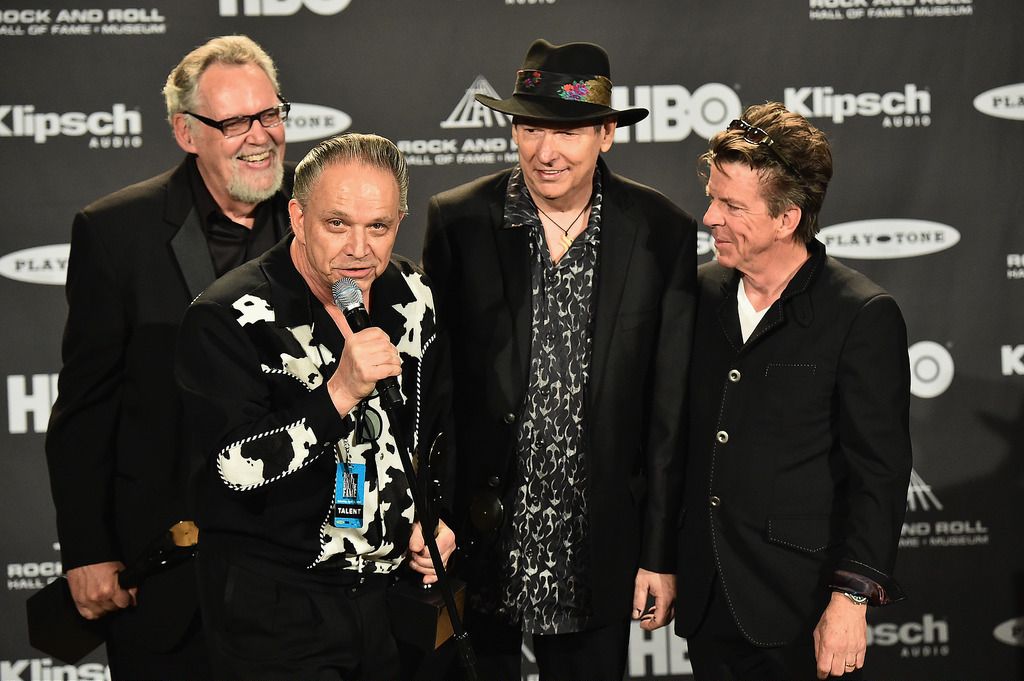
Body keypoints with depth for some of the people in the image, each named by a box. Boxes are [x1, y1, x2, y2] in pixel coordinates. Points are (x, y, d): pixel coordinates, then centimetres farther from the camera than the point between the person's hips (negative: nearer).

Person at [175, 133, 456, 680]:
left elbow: (442, 422, 18)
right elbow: (237, 470, -24)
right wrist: (340, 393, -31)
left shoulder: (411, 297, 2)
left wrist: (437, 515, 9)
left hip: (393, 589, 5)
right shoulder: (227, 318, -16)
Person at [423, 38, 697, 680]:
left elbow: (670, 409, -1)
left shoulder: (662, 233, -4)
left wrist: (660, 553, 0)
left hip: (596, 546, 0)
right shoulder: (458, 221, -4)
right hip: (479, 535, 0)